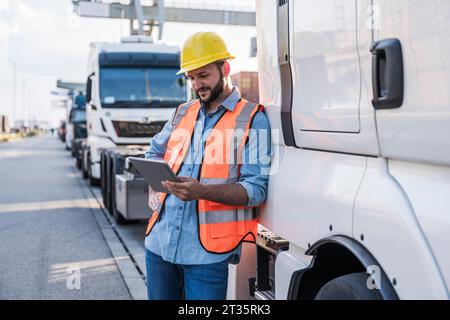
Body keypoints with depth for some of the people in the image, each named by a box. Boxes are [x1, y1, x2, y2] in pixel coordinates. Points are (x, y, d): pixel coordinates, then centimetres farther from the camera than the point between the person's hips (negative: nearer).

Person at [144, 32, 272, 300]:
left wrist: (202, 191, -26)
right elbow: (154, 152, 30)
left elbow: (256, 189, -12)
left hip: (207, 251, -5)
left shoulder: (252, 119, -5)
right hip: (159, 242, 6)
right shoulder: (183, 113, 14)